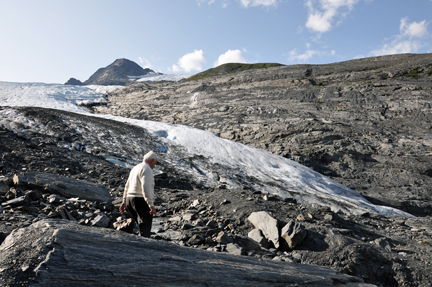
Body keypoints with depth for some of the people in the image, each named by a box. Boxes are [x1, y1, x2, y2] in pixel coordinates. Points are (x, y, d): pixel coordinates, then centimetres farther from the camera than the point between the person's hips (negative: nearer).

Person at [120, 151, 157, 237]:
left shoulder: (135, 168, 18)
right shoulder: (147, 169, -12)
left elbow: (127, 186, 23)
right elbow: (146, 187, -24)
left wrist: (124, 202, 29)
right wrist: (151, 205, -28)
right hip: (141, 201, -9)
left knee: (142, 226, 17)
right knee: (145, 228, -9)